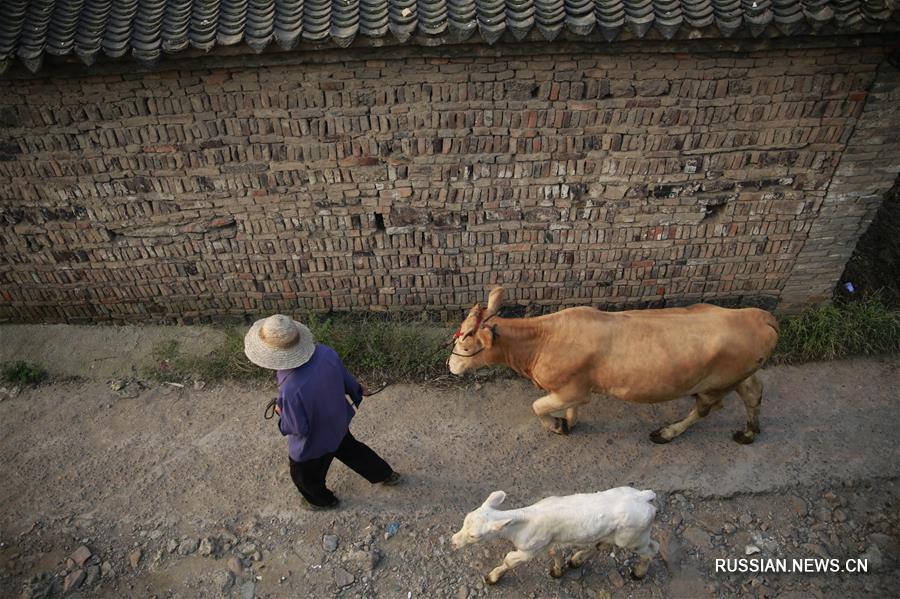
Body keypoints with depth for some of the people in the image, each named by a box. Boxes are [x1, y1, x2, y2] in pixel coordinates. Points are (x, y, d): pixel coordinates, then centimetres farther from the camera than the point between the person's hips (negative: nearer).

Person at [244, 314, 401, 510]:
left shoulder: (291, 389, -44)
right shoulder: (325, 352, -26)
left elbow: (298, 428, -27)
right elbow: (345, 377, -6)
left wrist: (281, 413, -7)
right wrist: (358, 390, 15)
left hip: (313, 443, -5)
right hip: (337, 423, 5)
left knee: (305, 476, 28)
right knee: (351, 449, 34)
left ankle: (322, 500, 58)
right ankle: (386, 475, 54)